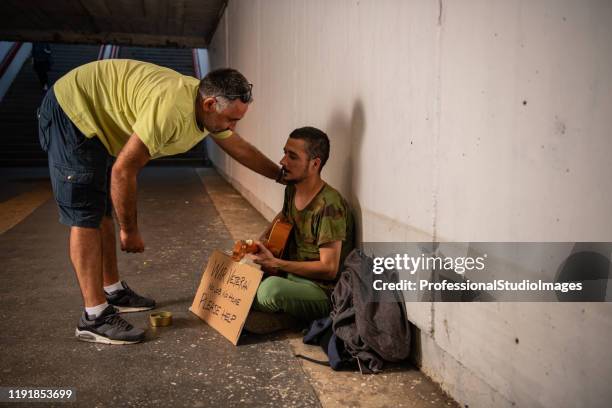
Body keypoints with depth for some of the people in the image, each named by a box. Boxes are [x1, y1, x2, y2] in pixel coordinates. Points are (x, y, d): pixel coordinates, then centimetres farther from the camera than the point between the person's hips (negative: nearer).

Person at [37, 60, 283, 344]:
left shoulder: (210, 110, -5)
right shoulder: (172, 109, -34)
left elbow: (241, 149, 11)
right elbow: (123, 171, -30)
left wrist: (282, 175, 16)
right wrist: (130, 230, -19)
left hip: (94, 121, 10)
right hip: (70, 110, -10)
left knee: (103, 211, 13)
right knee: (86, 217, -11)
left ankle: (113, 291, 25)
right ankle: (95, 318, -7)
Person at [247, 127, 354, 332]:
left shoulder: (329, 206, -24)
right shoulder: (292, 189, 2)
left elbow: (329, 269, -24)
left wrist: (275, 263, -24)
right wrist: (260, 243, 9)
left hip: (323, 292, -9)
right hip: (292, 275, 9)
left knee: (271, 288, -35)